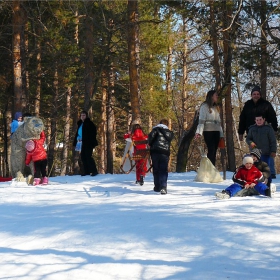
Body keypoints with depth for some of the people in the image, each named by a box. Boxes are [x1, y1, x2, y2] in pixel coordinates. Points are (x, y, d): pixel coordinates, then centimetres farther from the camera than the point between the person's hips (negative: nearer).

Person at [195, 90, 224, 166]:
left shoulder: (215, 107, 22)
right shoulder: (205, 106, 0)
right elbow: (201, 120, -10)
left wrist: (221, 134, 15)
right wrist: (199, 132, -21)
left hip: (216, 132, 7)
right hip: (208, 131, -7)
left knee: (214, 152, 2)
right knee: (211, 151, -15)